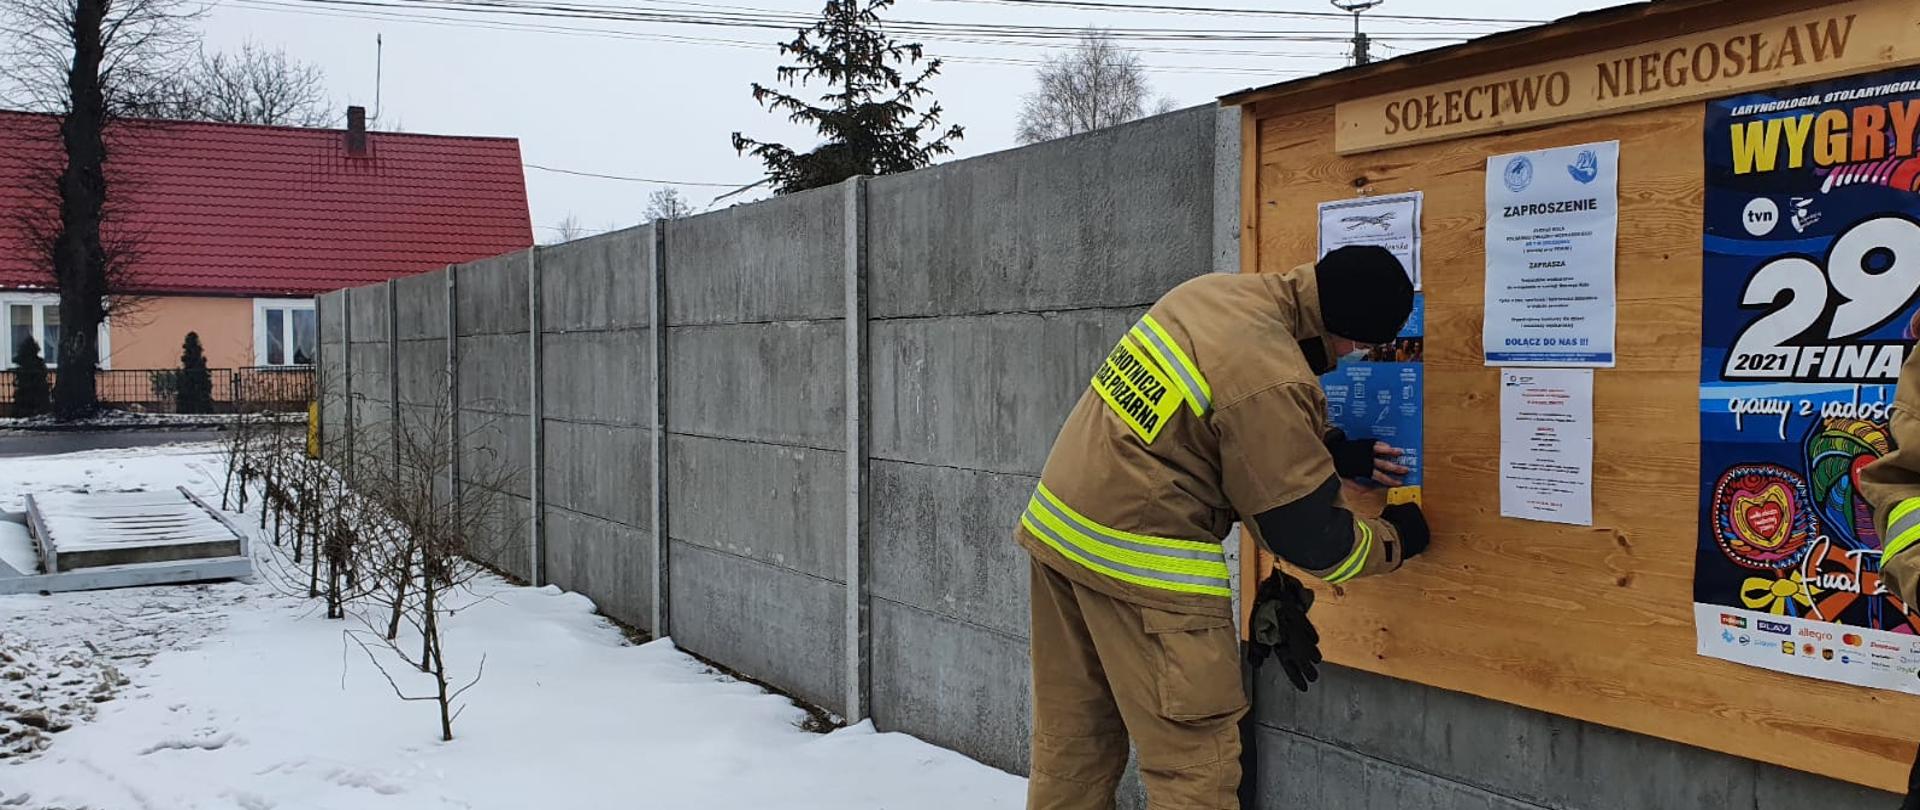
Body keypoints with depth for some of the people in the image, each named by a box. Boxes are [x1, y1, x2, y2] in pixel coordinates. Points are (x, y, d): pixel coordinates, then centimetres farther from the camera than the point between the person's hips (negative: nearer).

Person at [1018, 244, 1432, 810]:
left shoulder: (1214, 293, 4)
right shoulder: (1272, 380, -21)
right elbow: (1307, 534, -10)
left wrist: (1329, 451, 19)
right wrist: (1393, 540, 7)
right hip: (1140, 561, -9)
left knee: (1072, 739, 18)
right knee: (1192, 762, 2)